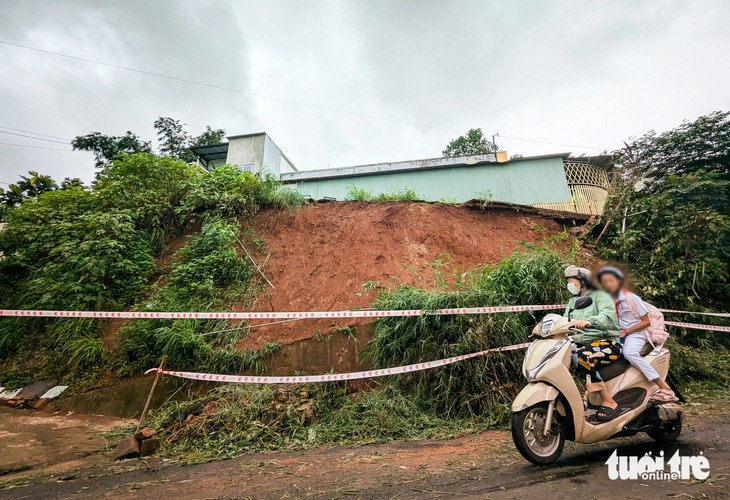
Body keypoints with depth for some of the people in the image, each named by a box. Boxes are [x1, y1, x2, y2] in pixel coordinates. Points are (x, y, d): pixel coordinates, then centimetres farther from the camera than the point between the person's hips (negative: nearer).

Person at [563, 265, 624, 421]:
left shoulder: (600, 295, 0)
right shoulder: (573, 302, 23)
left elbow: (609, 317, -19)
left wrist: (589, 321, -39)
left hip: (607, 342, -7)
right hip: (582, 344, 7)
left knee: (582, 357, -35)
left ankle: (609, 402, -22)